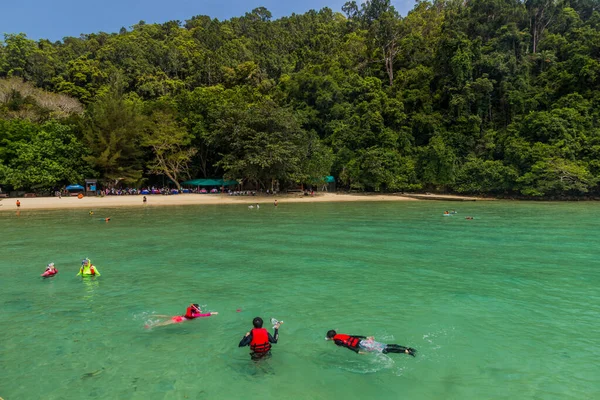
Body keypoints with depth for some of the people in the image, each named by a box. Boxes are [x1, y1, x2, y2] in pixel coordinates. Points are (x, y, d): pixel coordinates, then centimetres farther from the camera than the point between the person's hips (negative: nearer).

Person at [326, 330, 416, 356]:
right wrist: (367, 337, 27)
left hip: (361, 345, -8)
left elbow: (347, 345, -15)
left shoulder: (337, 341, -1)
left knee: (384, 350, -14)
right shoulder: (342, 335, 24)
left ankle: (406, 351, -22)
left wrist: (357, 351, -20)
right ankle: (407, 348, -4)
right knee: (386, 346, 3)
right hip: (364, 341, 8)